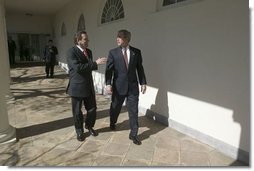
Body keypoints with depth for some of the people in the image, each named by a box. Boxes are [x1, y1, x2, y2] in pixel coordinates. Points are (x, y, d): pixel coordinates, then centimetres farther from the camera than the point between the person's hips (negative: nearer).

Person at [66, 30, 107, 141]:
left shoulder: (89, 51, 10)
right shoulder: (71, 52, -13)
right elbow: (78, 67, -27)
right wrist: (96, 63, -26)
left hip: (89, 86, 6)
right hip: (77, 87, -6)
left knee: (92, 109, 11)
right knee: (77, 111, 9)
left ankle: (89, 126, 37)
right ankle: (79, 131, 31)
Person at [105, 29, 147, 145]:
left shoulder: (136, 52, 2)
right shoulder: (113, 52, -1)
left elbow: (140, 68, 6)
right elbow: (109, 69, -4)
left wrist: (143, 83, 4)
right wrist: (108, 84, -15)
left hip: (133, 86, 0)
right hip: (118, 86, 0)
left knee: (133, 111, 3)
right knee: (115, 108, 17)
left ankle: (133, 134, 17)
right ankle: (112, 123, 48)